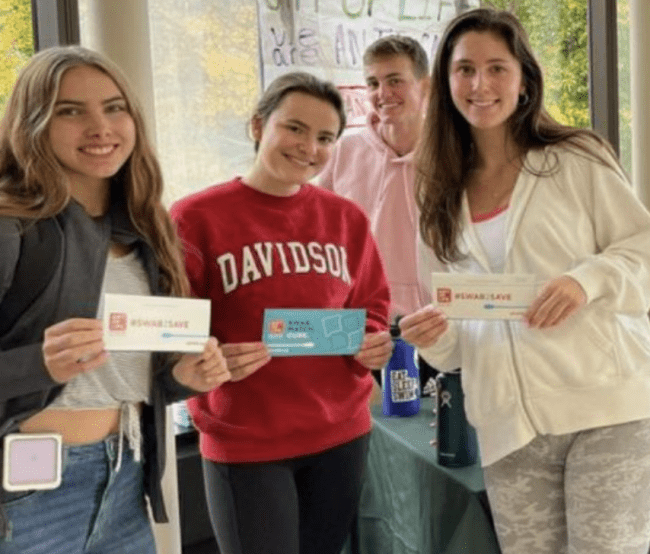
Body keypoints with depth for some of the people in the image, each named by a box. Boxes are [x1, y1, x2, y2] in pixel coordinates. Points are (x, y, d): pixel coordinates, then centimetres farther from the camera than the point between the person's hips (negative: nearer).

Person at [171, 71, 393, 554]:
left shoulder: (348, 218, 6)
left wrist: (373, 343, -6)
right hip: (243, 445, -4)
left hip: (342, 434, 5)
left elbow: (371, 306, 15)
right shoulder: (195, 218, -9)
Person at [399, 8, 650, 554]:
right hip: (509, 427, 4)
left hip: (604, 406, -3)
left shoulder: (576, 159, 1)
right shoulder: (442, 197, 12)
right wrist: (434, 334, -7)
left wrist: (589, 279, -19)